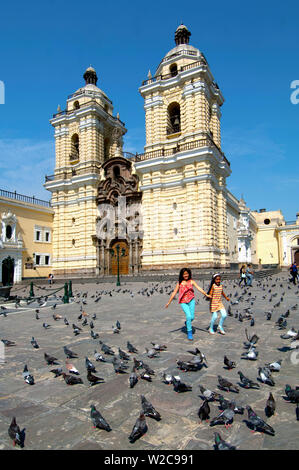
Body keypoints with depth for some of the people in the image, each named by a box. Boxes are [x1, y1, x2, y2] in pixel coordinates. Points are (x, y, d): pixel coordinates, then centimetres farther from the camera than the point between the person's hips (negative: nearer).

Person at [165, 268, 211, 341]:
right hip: (183, 302, -1)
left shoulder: (191, 281, 4)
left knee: (192, 317, -1)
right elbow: (174, 292, 6)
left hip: (191, 300, 2)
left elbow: (198, 288, -5)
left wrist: (206, 294, -18)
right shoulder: (179, 283, 3)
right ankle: (189, 333, 1)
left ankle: (187, 323, 36)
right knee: (188, 316, -15)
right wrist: (169, 302, 5)